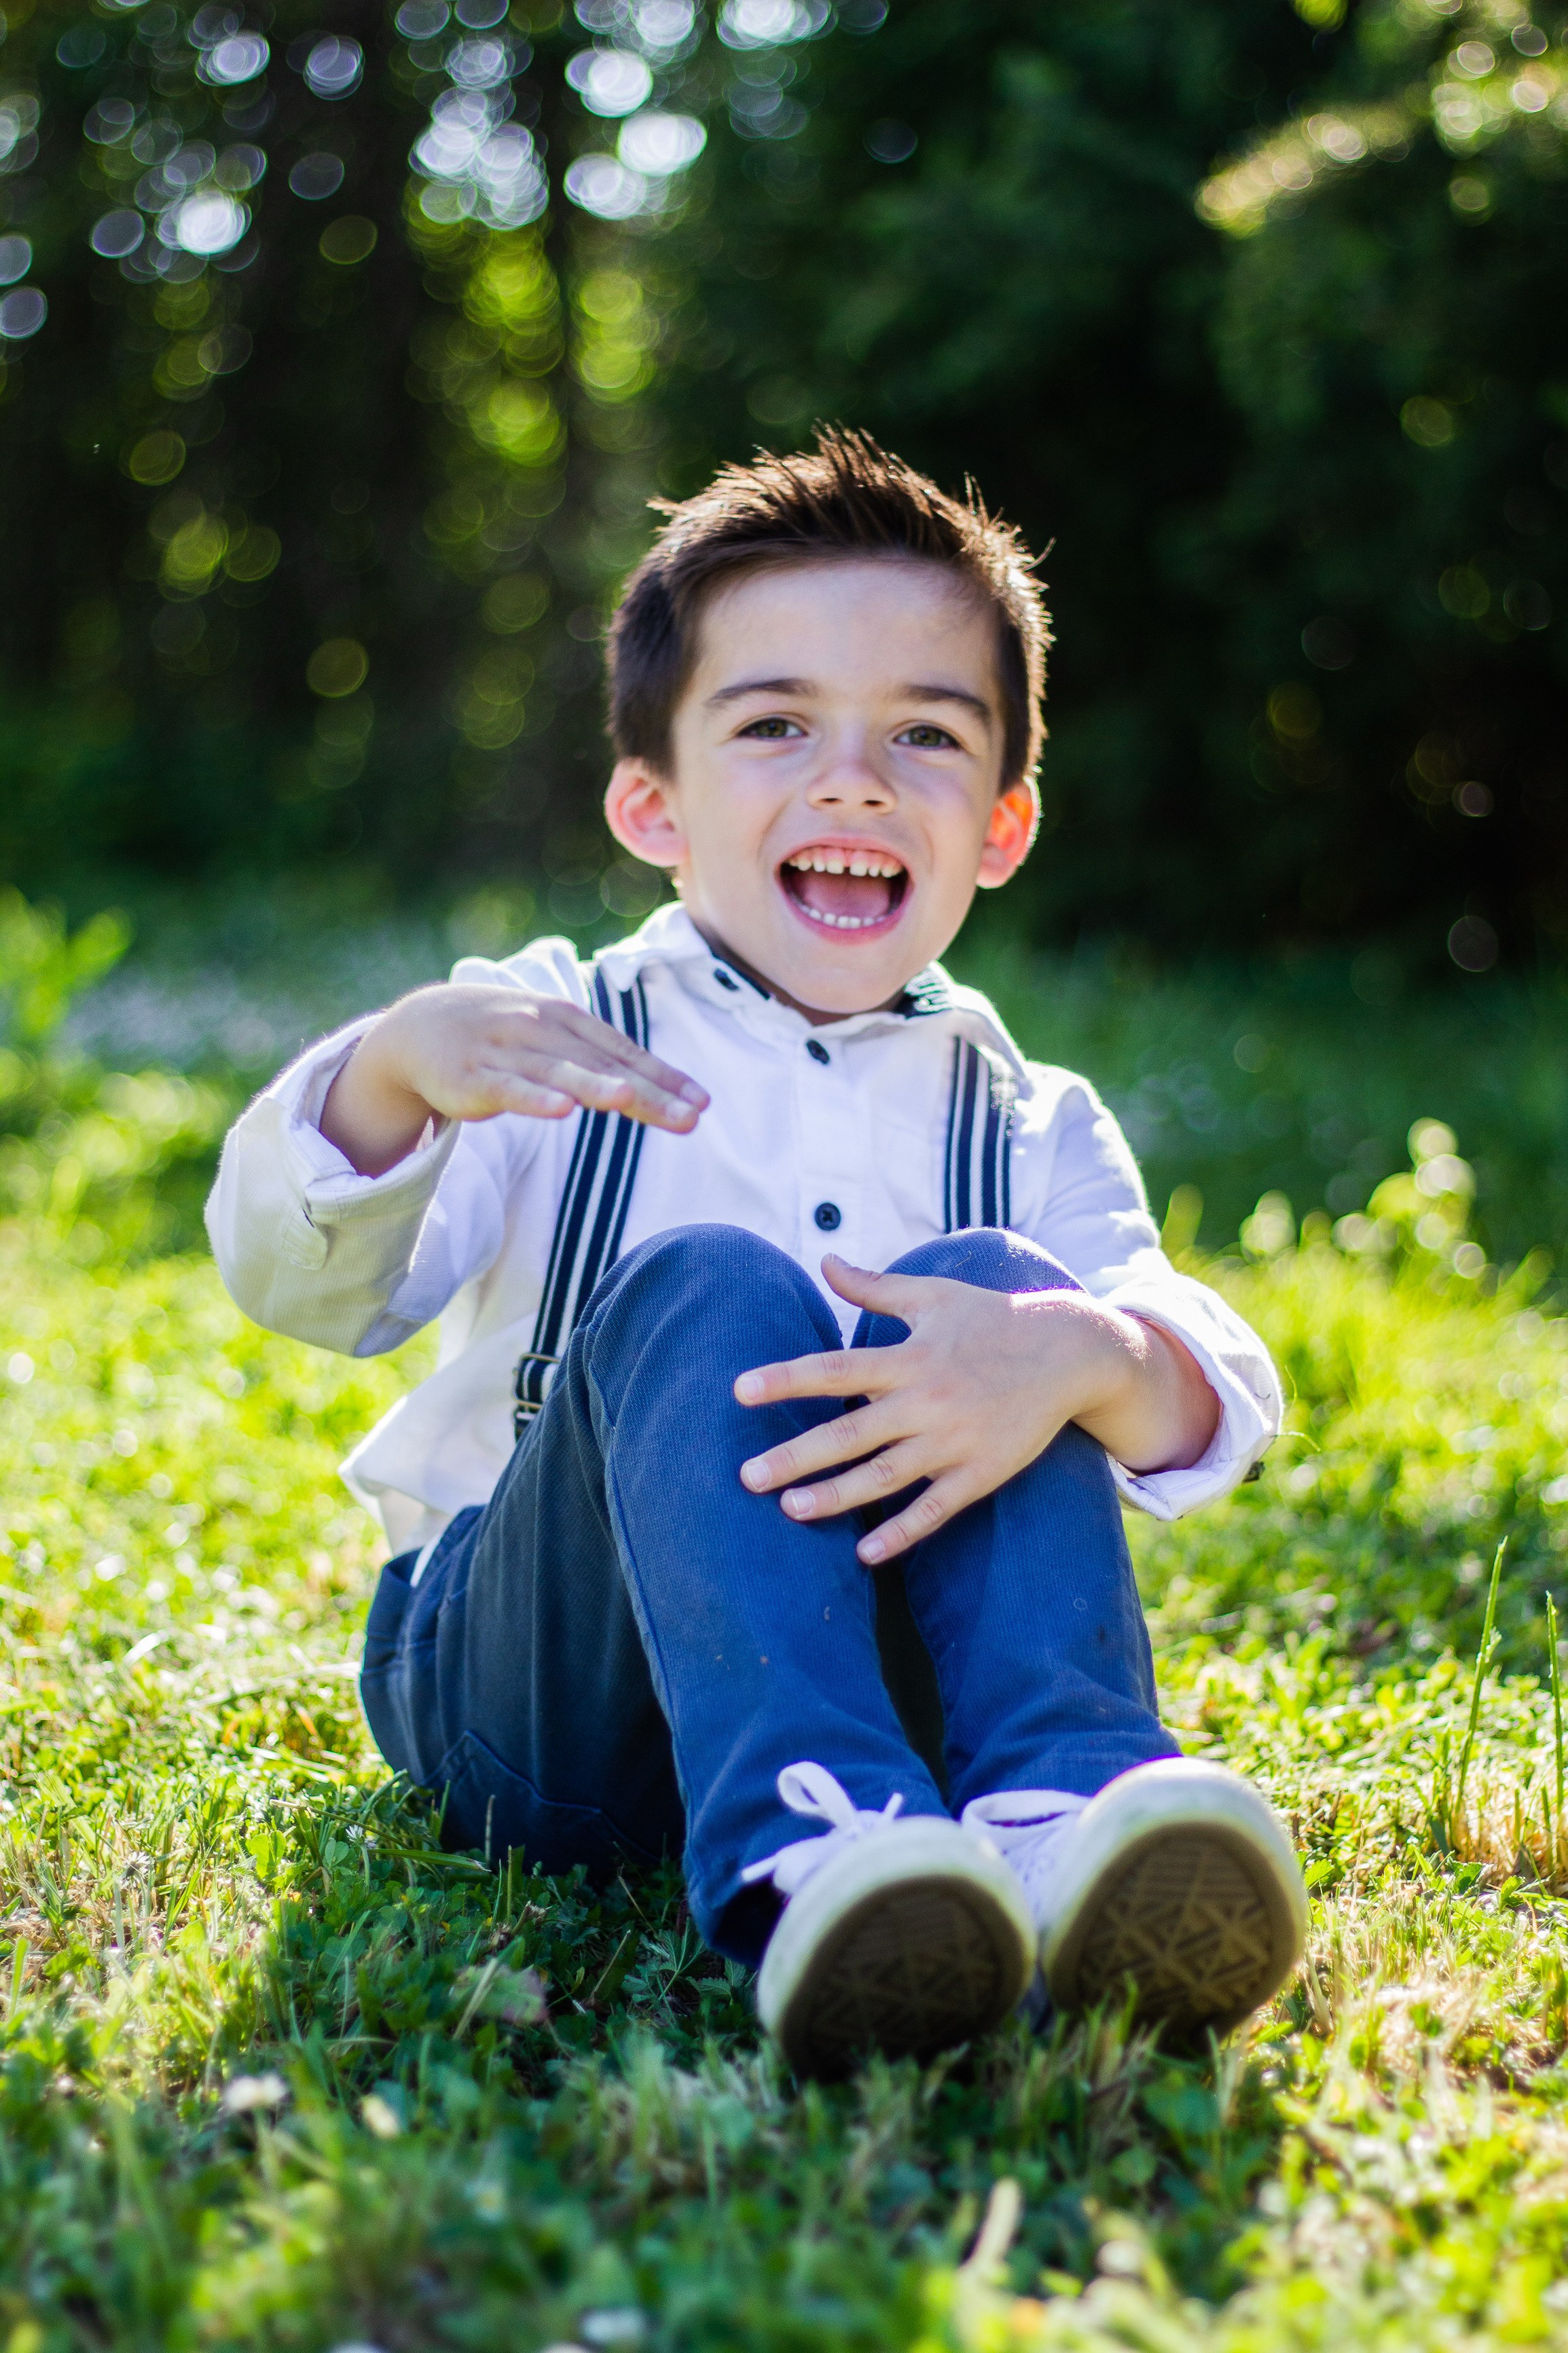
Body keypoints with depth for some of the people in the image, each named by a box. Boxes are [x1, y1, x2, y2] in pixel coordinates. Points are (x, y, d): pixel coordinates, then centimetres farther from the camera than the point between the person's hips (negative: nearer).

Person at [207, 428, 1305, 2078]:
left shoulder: (1029, 1132, 9)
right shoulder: (548, 1047, 5)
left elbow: (1218, 1397, -9)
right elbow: (297, 1283, -9)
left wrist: (1086, 1355, -34)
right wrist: (390, 1071, -31)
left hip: (895, 1688, 2)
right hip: (531, 1696, -1)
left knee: (991, 1285, -21)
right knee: (708, 1290, -28)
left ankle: (1065, 1807, -41)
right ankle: (799, 1858, -50)